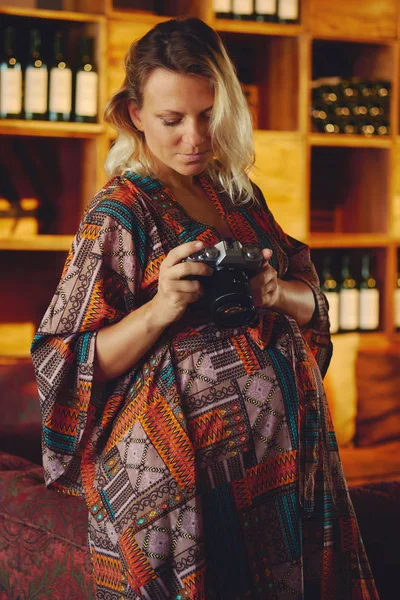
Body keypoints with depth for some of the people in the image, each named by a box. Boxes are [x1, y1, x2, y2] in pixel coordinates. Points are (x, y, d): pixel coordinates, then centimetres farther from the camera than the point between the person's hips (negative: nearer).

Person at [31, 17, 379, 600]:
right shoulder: (121, 212, -8)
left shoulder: (239, 195, 10)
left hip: (289, 452, 6)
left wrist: (277, 292, -10)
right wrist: (161, 308, -25)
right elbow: (76, 366, -9)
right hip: (198, 469, -6)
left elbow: (310, 303, 13)